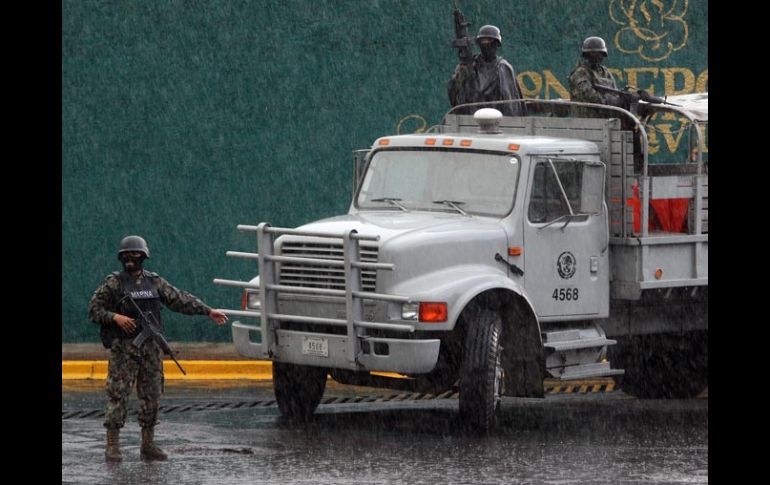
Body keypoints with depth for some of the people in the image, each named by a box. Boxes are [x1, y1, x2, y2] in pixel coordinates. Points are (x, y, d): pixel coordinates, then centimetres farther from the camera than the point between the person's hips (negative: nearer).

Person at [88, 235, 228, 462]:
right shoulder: (113, 283, -2)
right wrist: (115, 317, -18)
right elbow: (94, 310, -3)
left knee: (151, 396, 6)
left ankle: (148, 445, 14)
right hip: (123, 348, -4)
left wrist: (208, 311, 9)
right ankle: (112, 446, -4)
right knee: (117, 395, -7)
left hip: (150, 347, 4)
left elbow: (180, 299, 12)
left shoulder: (154, 282, 10)